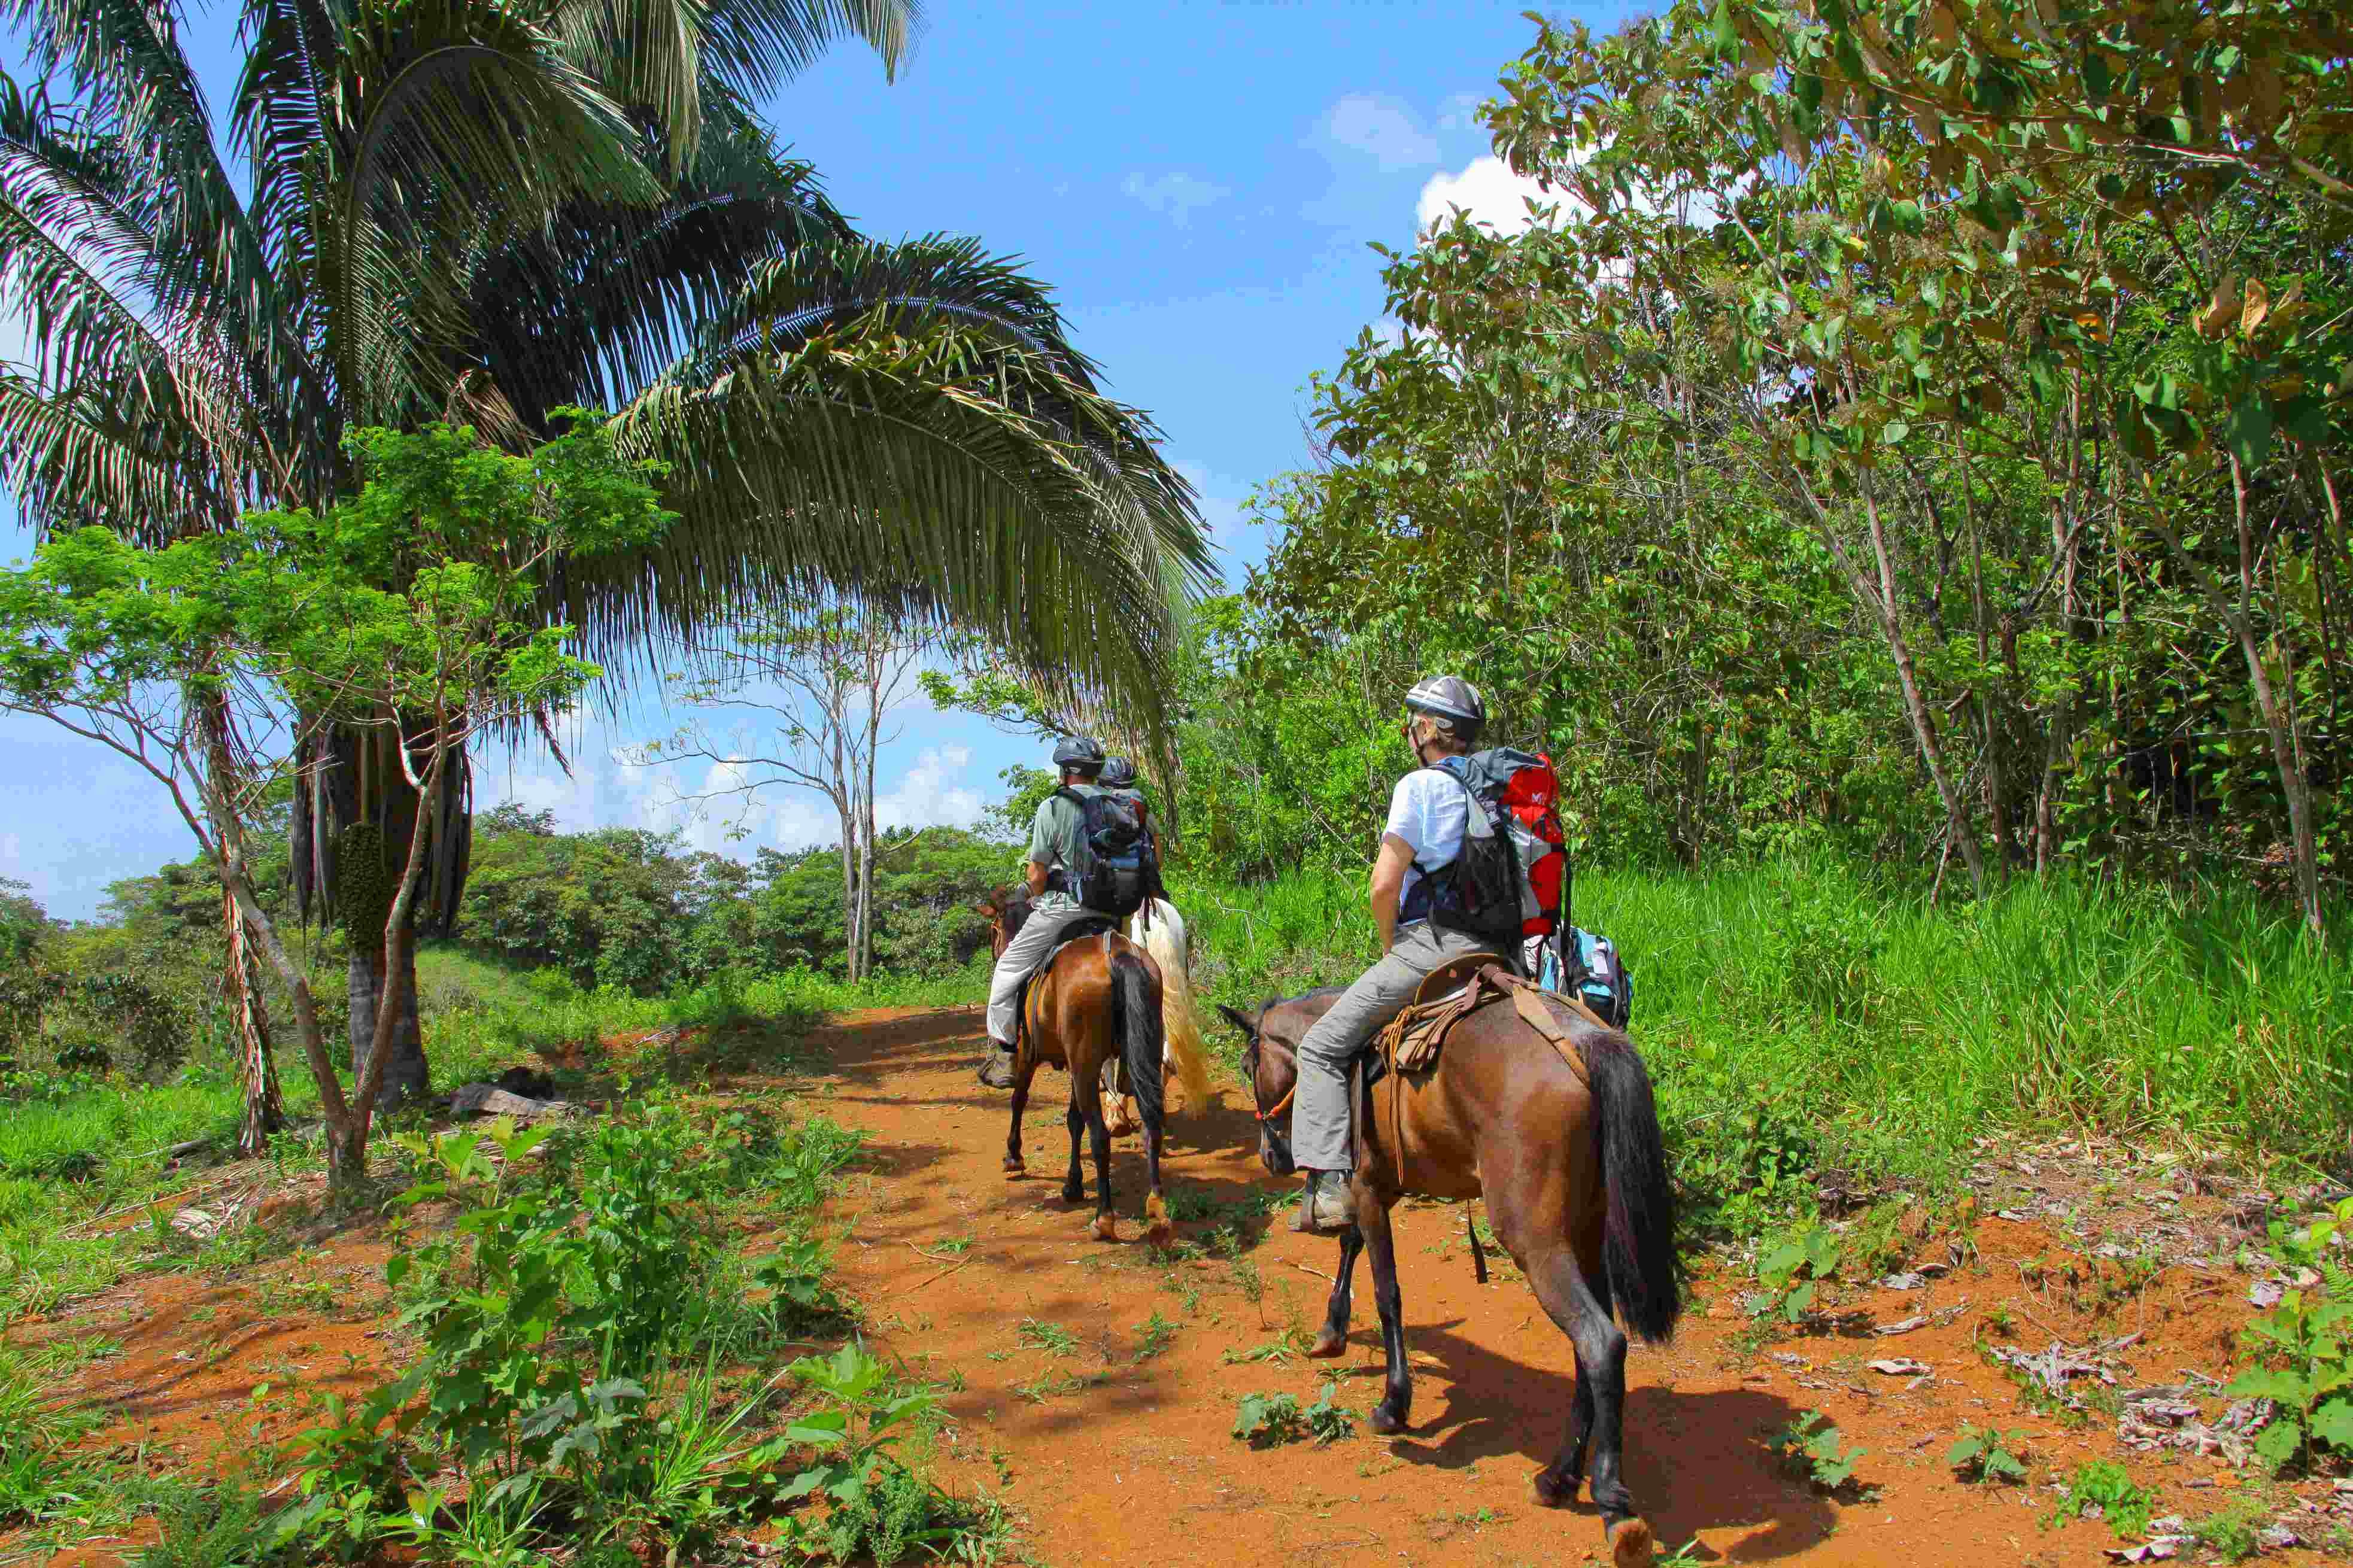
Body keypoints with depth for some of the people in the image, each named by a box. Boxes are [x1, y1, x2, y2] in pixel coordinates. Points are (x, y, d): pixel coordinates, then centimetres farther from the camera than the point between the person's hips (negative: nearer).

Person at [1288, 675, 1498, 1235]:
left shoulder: (1421, 785, -6)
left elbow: (1384, 884, -14)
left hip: (1430, 943, -7)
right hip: (1496, 952, 7)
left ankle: (1328, 1185, -12)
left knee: (1323, 1046, -1)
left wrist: (1391, 947, 2)